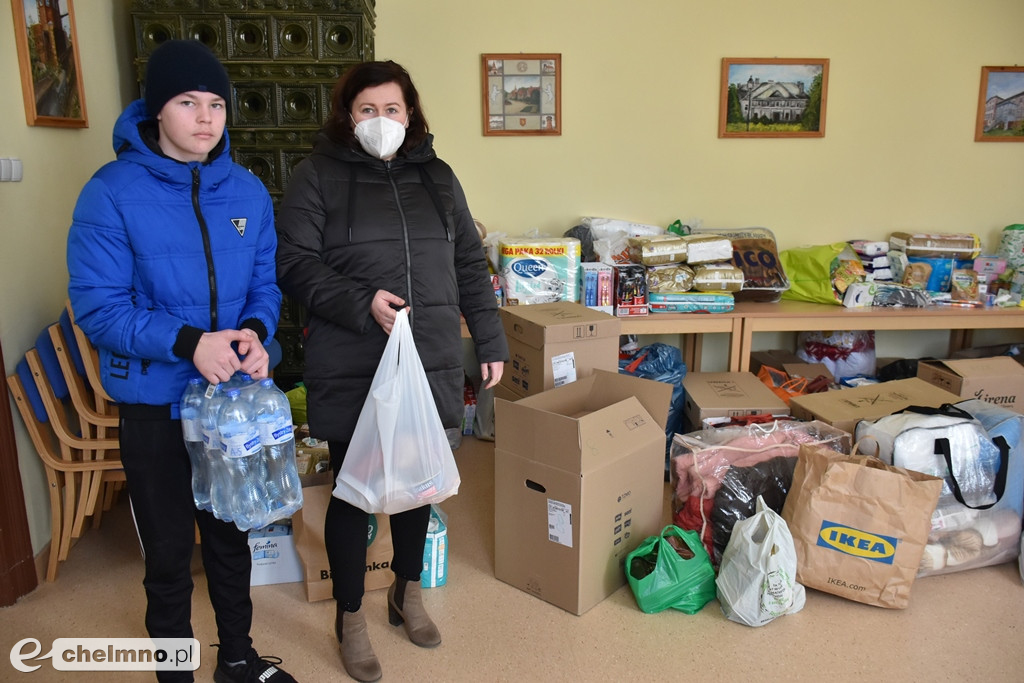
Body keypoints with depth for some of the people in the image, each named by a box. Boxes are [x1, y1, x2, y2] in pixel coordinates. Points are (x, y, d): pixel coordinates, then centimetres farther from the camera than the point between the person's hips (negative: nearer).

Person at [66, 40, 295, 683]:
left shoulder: (249, 191, -1)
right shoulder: (112, 192, -13)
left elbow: (267, 282, 4)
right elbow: (97, 304, -16)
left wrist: (257, 332, -17)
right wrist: (188, 342, -29)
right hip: (155, 405, -3)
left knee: (231, 537, 20)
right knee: (170, 552, 13)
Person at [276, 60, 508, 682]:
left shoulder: (437, 177, 11)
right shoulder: (319, 176, -1)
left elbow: (470, 265, 12)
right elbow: (294, 262, -8)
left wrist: (491, 341, 8)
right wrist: (361, 304, -22)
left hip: (431, 362, 4)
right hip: (351, 368, -3)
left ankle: (408, 593, 40)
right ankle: (351, 616, 29)